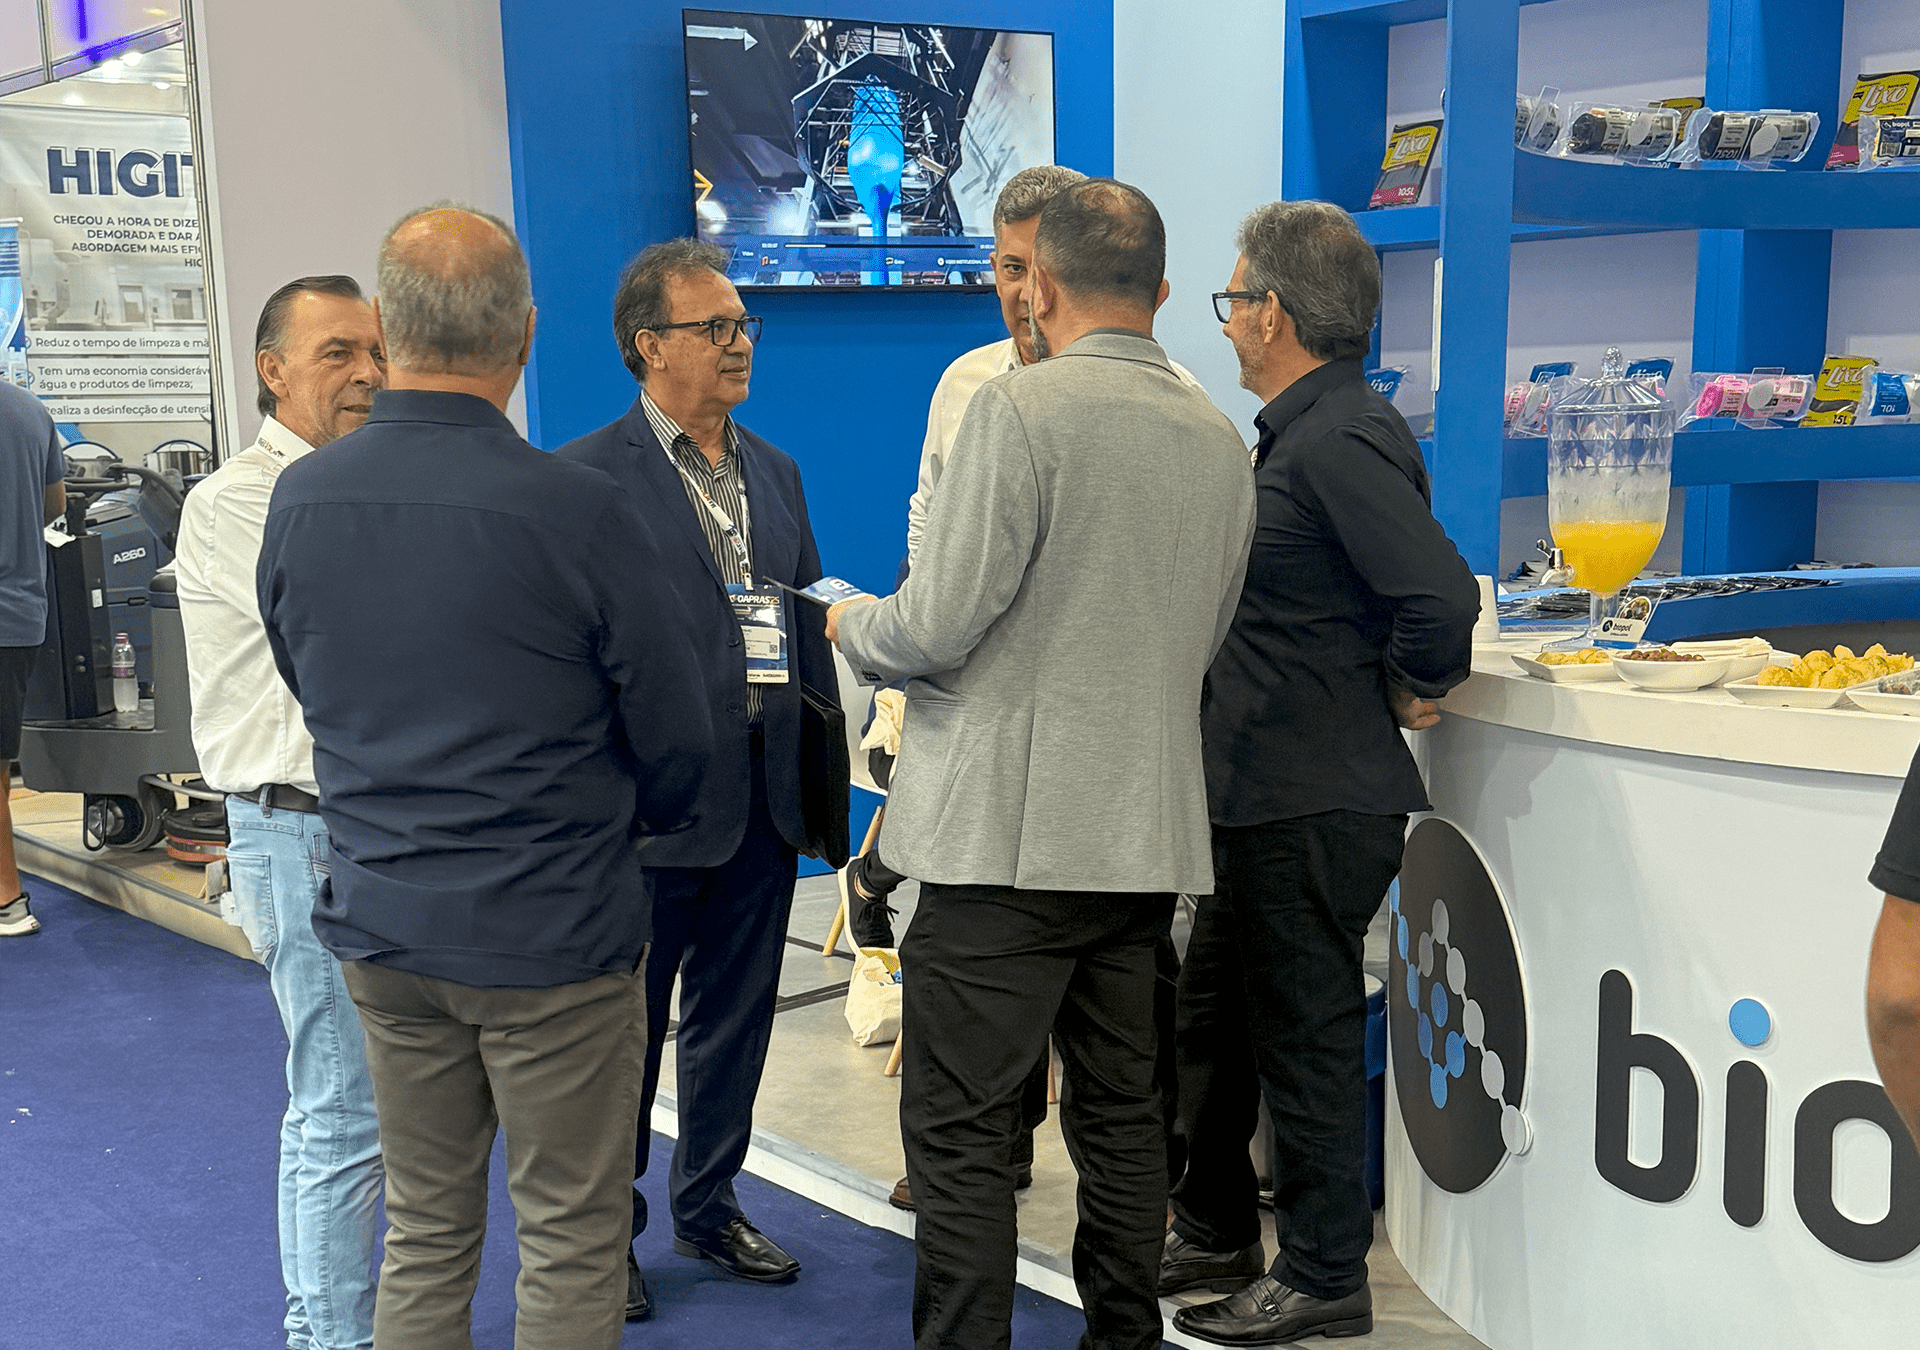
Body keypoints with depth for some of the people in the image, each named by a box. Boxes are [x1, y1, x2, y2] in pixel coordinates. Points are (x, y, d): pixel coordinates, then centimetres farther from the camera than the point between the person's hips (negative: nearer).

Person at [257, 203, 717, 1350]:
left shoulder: (300, 501, -3)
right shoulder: (577, 510, -19)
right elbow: (678, 740, -9)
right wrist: (621, 825, 12)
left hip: (379, 923, 5)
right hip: (552, 933, -5)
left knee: (425, 1233, 19)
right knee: (572, 1249, 9)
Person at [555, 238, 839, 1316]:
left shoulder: (775, 470, 11)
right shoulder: (585, 477, -10)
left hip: (765, 798, 6)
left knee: (736, 1018, 17)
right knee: (625, 1026, 8)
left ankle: (709, 1205, 35)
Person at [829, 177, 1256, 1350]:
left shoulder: (1023, 408, -12)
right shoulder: (1221, 437, 9)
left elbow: (938, 625, -15)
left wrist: (850, 625, 6)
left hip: (1008, 826, -7)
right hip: (1149, 827, 7)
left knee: (960, 1130, 1)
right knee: (1122, 1113, 17)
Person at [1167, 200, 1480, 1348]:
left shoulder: (1341, 441, -19)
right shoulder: (1303, 433, 14)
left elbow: (1441, 593, -29)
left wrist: (1410, 691, -15)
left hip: (1318, 803, -11)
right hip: (1261, 792, 11)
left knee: (1307, 1034, 2)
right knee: (1211, 1014, 19)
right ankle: (1216, 1234, 34)